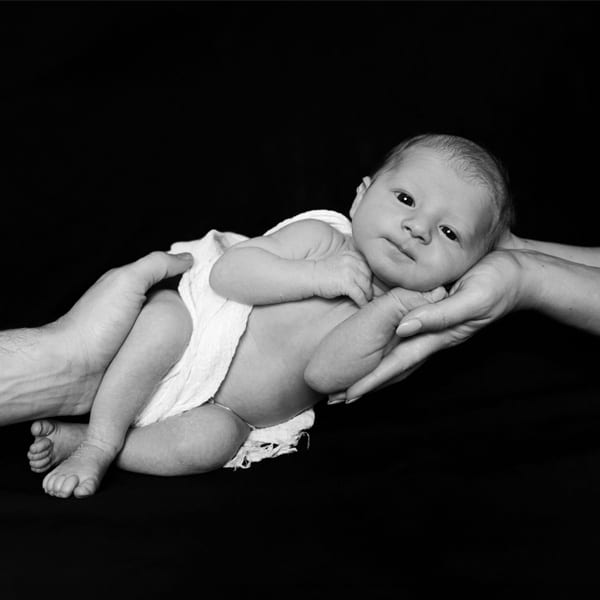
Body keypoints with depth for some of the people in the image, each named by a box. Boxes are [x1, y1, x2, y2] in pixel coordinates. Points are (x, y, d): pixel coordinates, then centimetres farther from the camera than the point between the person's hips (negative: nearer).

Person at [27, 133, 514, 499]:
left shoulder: (384, 324, -7)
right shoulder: (318, 236, -9)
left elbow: (322, 373, -25)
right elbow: (227, 271, -18)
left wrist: (388, 312, -34)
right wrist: (313, 276, -26)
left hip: (226, 416, 1)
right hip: (186, 334, -1)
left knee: (213, 438, -29)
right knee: (164, 315, -31)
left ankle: (82, 443, -14)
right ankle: (102, 438, -17)